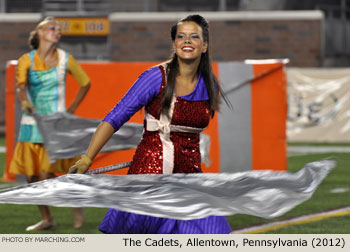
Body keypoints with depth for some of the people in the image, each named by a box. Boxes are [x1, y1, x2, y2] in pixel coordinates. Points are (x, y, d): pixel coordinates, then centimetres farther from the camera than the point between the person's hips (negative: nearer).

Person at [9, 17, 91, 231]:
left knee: (46, 176, -15)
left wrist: (72, 109, 5)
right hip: (31, 123, 3)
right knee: (32, 178, 5)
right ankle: (47, 219, 21)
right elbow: (21, 86, -17)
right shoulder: (27, 60, -1)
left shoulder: (65, 60, 0)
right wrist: (25, 102, -37)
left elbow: (85, 83, 12)